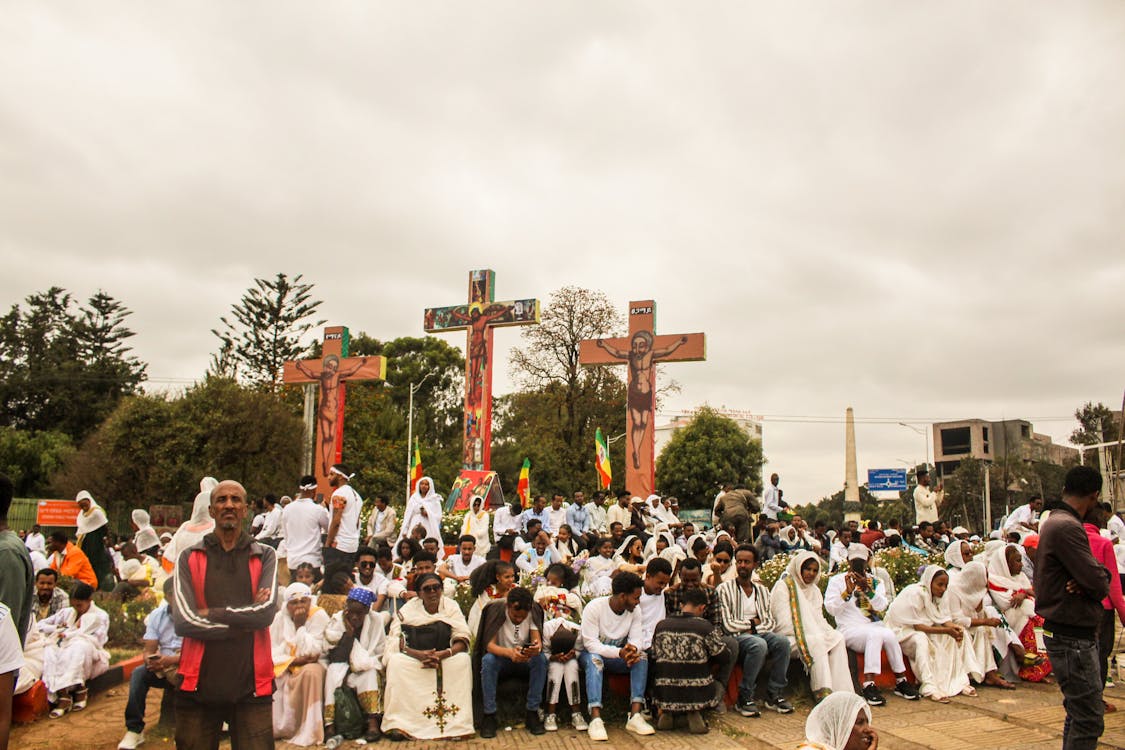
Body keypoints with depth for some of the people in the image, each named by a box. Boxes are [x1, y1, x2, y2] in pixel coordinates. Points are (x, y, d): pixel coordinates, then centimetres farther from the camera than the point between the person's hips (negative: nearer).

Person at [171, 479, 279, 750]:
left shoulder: (264, 557, 6)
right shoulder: (189, 558, 5)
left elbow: (267, 611, -10)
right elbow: (183, 622, -8)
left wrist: (212, 613, -10)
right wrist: (244, 620, -9)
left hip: (251, 685, 0)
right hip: (199, 685, 1)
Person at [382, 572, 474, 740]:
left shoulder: (451, 606, -3)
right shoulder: (408, 609, -4)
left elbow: (463, 640, -11)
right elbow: (395, 642, -13)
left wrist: (442, 654, -30)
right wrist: (419, 654, -31)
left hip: (445, 658, 0)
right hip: (413, 659, 0)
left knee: (463, 660, -28)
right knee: (396, 661, -29)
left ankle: (456, 723, -24)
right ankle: (399, 722, -23)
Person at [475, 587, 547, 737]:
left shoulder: (533, 611, -13)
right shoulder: (496, 610, -21)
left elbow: (537, 640, -19)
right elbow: (489, 645, -28)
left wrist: (536, 648, -45)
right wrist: (510, 653, -48)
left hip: (525, 660, 2)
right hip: (501, 659, -2)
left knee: (541, 659, -28)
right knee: (488, 660, -34)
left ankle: (532, 713, -18)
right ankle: (489, 715, -23)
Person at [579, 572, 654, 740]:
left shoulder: (635, 611, -5)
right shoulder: (594, 607, -21)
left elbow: (637, 639, -12)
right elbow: (590, 644, -26)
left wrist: (633, 649, -38)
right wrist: (620, 652, -40)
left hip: (618, 656, 4)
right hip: (593, 653, -4)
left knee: (641, 657, -24)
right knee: (594, 659, -38)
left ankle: (635, 716, -29)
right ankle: (595, 719, -44)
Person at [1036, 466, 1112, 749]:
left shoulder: (1053, 522, 13)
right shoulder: (1067, 527, -20)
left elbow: (1102, 575, 11)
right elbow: (1100, 583, -24)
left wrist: (1086, 582, -12)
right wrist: (1100, 582, 0)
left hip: (1074, 633, 11)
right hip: (1072, 637, -11)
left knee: (1080, 712, 19)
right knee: (1089, 720, -6)